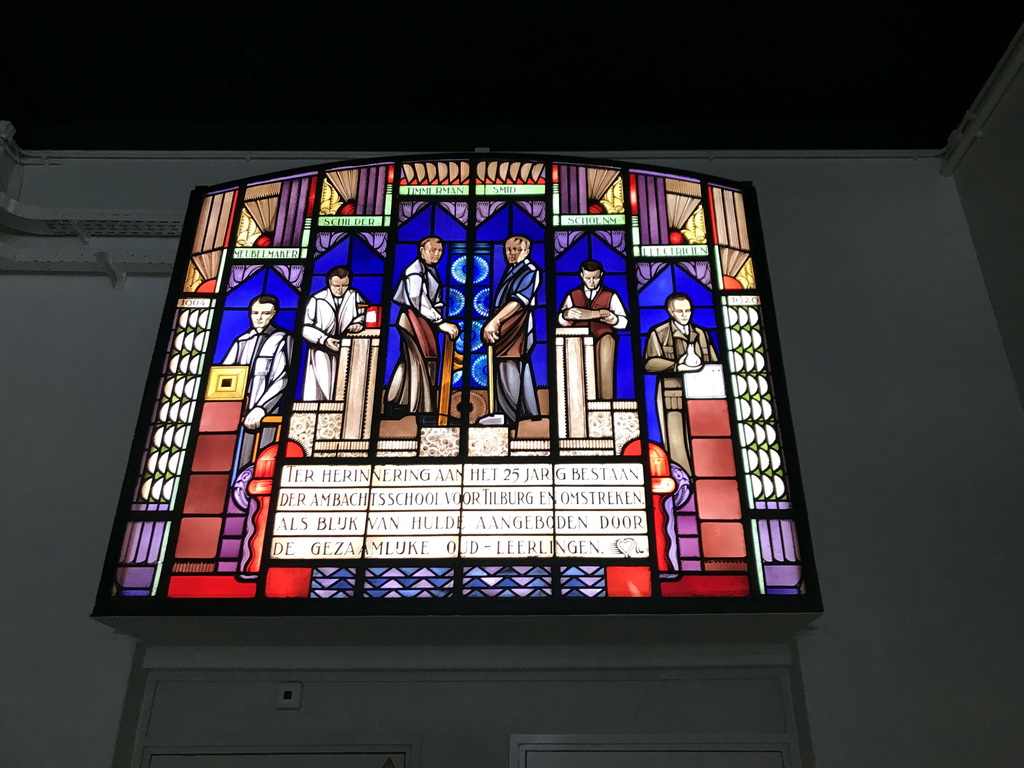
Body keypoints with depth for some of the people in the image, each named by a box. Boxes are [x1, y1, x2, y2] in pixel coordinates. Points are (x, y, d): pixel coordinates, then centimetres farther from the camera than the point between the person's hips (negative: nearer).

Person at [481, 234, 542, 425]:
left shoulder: (530, 271, -8)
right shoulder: (511, 270, 18)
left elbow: (518, 301, -19)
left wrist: (494, 321, -24)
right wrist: (493, 322, 6)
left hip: (516, 328, -9)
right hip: (504, 327, 9)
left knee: (508, 367, -11)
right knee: (520, 369, 11)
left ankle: (508, 414, -7)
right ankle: (527, 411, 17)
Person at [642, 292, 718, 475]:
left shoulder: (701, 334, 18)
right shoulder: (659, 333, 4)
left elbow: (714, 363, 16)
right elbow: (650, 363, -9)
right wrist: (679, 366, -18)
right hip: (674, 396, -4)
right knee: (678, 445, -8)